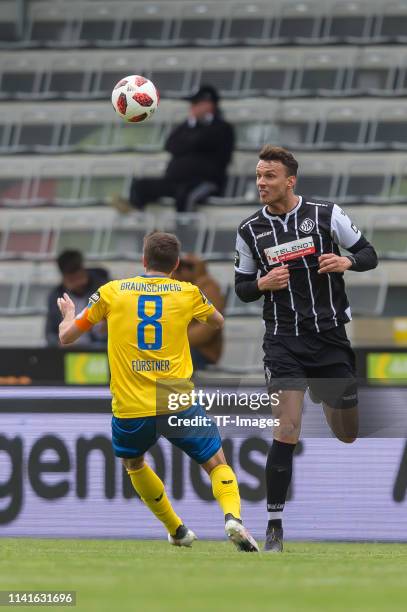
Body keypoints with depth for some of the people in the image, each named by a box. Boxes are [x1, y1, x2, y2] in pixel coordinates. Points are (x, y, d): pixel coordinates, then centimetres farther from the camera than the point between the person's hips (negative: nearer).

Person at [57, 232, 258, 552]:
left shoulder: (111, 292, 4)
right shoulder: (188, 293, 6)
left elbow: (66, 336, 12)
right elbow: (219, 322, 28)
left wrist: (69, 314, 34)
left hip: (129, 408, 1)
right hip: (178, 405, -1)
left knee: (133, 463, 30)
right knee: (217, 463, 12)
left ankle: (177, 530, 32)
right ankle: (232, 516, -16)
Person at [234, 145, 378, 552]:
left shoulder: (326, 214, -3)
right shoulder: (250, 230, 1)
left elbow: (368, 254, 4)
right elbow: (242, 287, 11)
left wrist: (347, 262, -18)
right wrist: (262, 283, -11)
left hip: (331, 335, 1)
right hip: (284, 339, -1)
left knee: (348, 434, 10)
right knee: (286, 433, -16)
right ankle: (274, 526, -9)